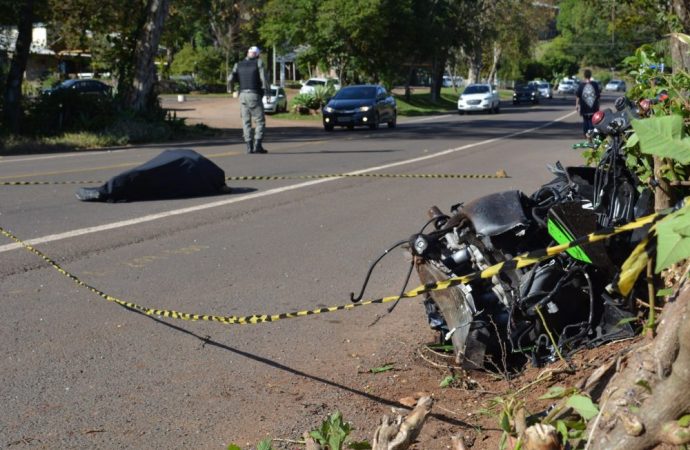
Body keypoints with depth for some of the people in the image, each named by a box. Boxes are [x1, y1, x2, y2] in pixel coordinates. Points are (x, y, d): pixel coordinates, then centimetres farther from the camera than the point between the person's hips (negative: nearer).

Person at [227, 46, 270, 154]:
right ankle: (257, 145, -10)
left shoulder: (238, 64, 12)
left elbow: (231, 79, 3)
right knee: (260, 121, 1)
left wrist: (231, 91, 19)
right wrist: (266, 89, -2)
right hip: (254, 95, -4)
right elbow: (263, 77, -11)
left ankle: (249, 147, 2)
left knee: (246, 122, 7)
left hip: (242, 95, 4)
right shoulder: (258, 62, 2)